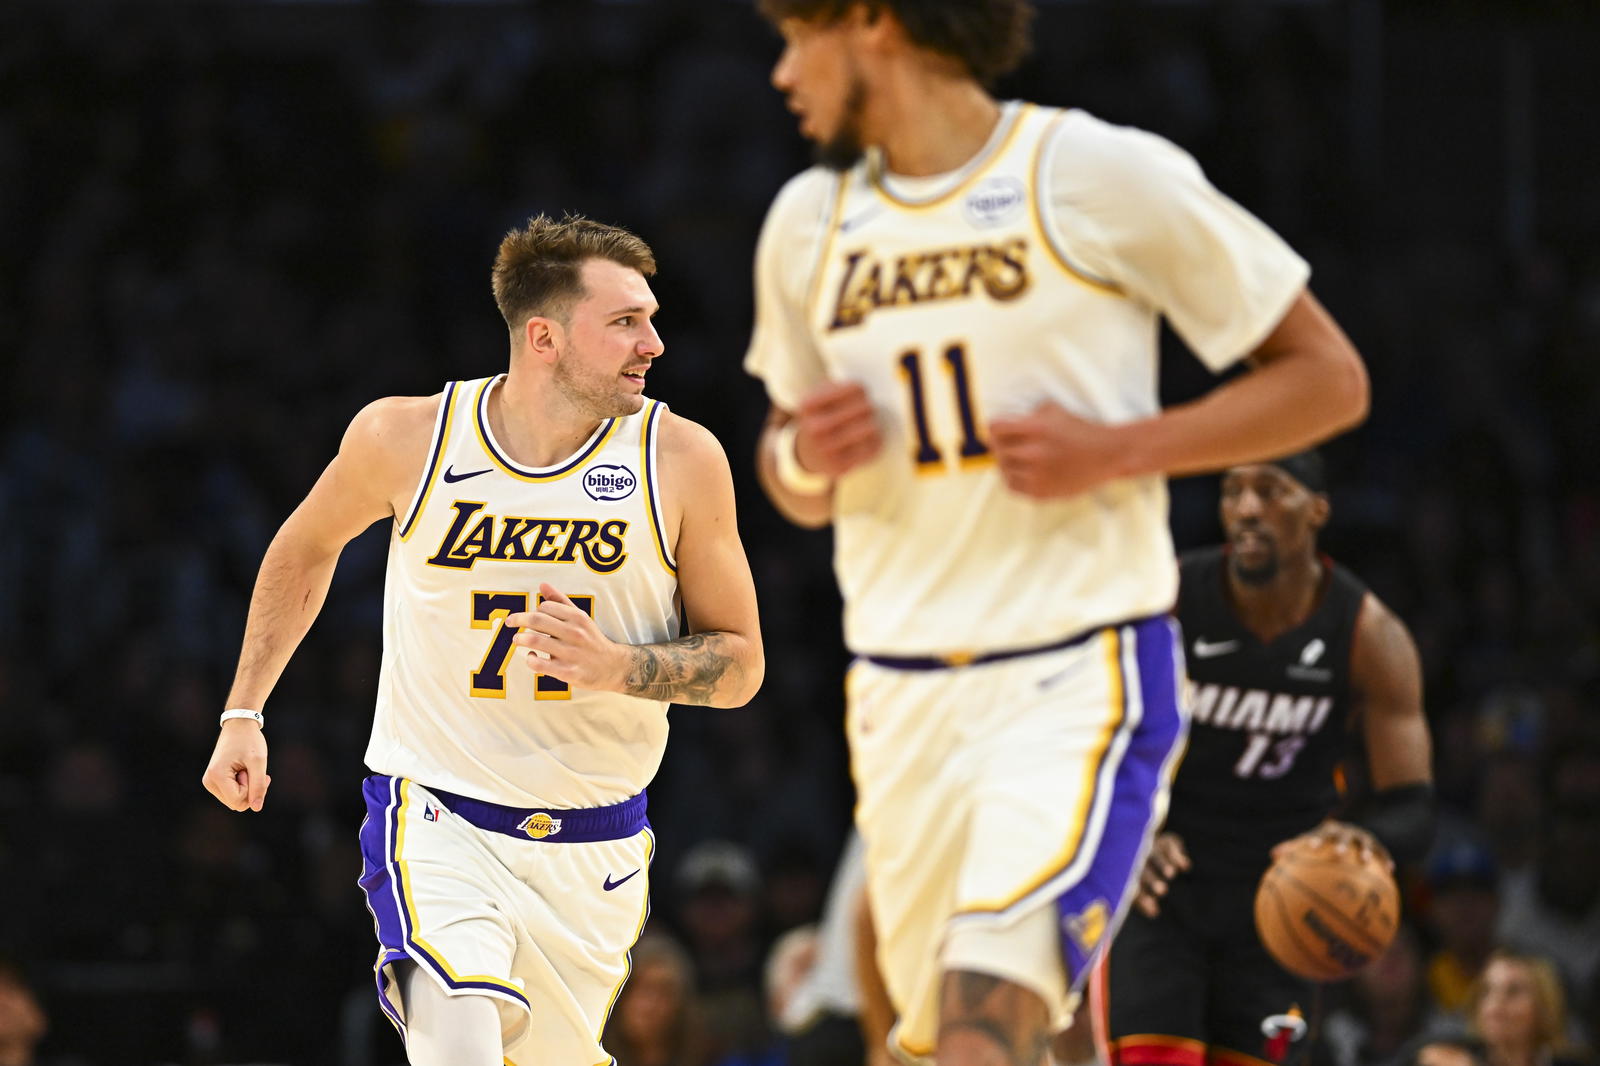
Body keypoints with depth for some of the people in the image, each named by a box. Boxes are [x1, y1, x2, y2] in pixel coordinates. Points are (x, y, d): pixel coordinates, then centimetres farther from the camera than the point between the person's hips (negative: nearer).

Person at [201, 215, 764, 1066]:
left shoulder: (680, 461, -9)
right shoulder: (407, 438, -10)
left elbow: (740, 662, -1)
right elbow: (306, 548, 13)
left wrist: (618, 669, -21)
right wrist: (243, 714, 14)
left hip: (592, 846, 3)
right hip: (436, 821, -3)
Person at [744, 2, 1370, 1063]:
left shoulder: (1102, 174, -6)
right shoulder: (809, 222, 11)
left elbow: (1329, 378, -2)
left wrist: (1116, 451, -14)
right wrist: (803, 458, -1)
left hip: (1081, 676, -6)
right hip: (902, 689, 6)